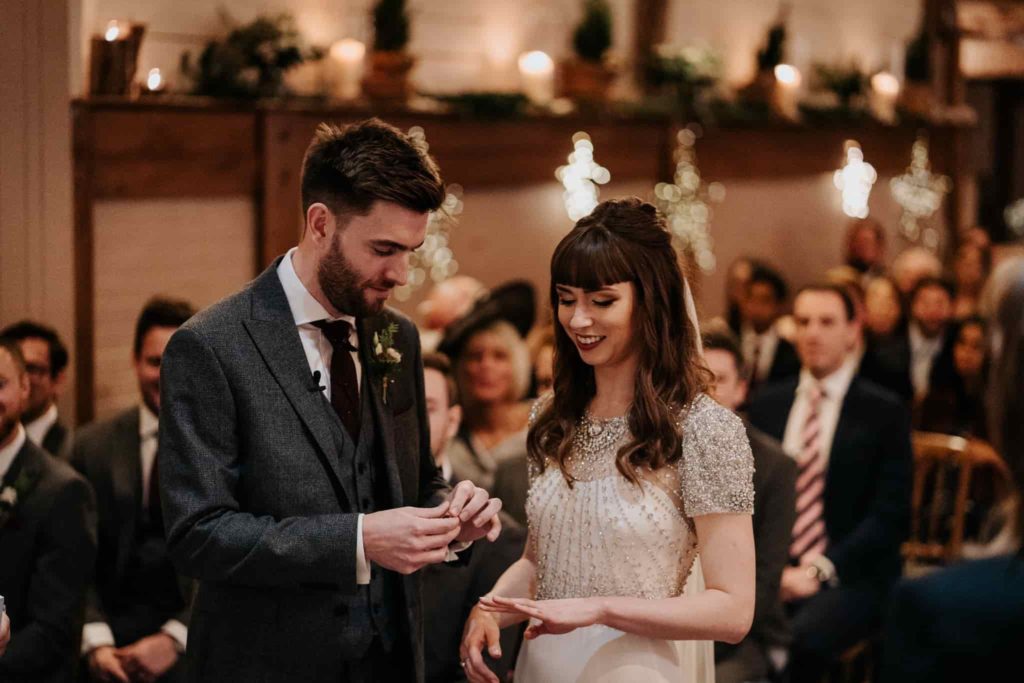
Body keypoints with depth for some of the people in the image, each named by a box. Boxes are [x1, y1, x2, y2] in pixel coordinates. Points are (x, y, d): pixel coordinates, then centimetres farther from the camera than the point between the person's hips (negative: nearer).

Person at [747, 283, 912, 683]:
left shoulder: (884, 412, 1)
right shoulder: (767, 406, 13)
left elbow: (890, 514, -5)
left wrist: (820, 570, -14)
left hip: (850, 578, -3)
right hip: (769, 571, 3)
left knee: (801, 639, -34)